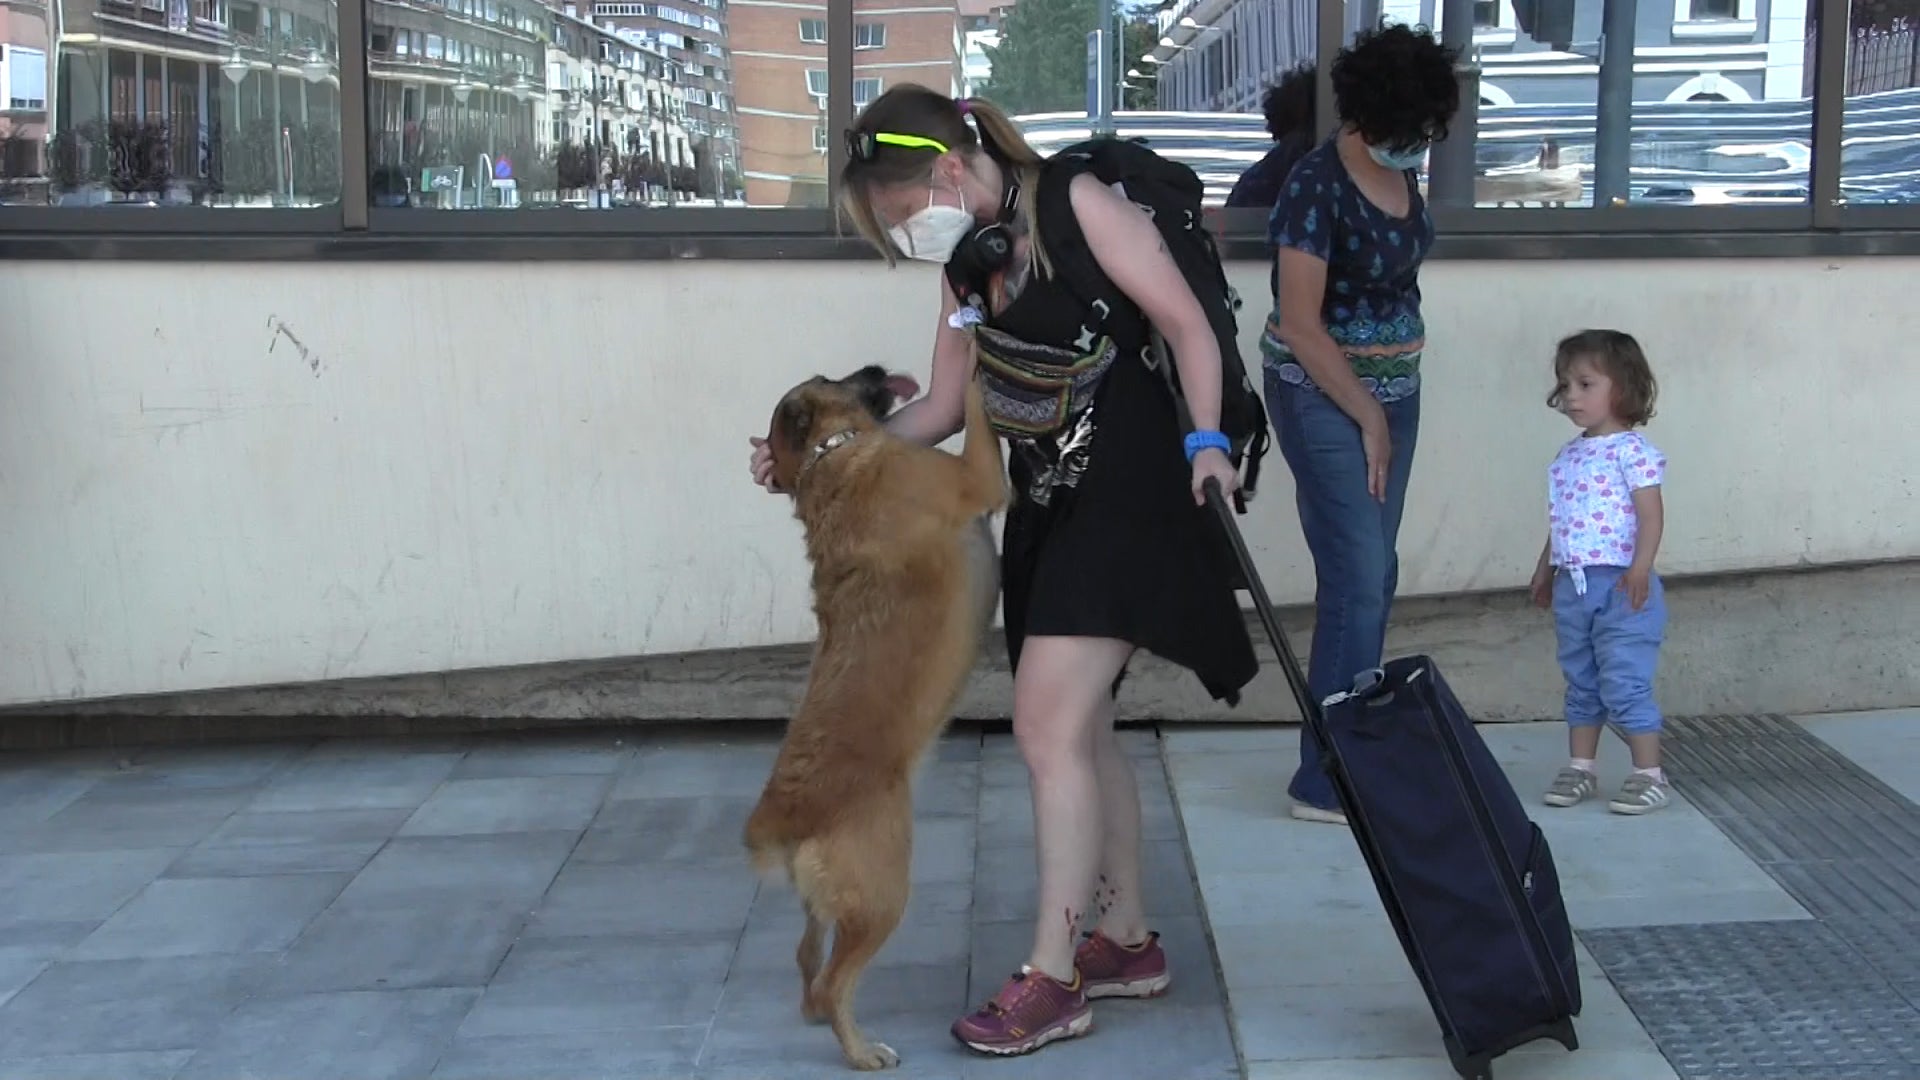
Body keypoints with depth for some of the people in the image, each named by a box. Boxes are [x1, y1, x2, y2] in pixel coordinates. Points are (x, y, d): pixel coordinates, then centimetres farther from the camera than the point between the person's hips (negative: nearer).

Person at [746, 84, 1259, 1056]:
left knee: (1048, 728, -12)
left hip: (1126, 497, -9)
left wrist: (1204, 444, -23)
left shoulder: (1078, 204, -11)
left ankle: (1051, 978, -4)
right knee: (1079, 730, 14)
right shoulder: (968, 261, 11)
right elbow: (941, 412, 14)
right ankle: (1125, 939, 28)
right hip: (1046, 508, 9)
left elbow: (1188, 325, -11)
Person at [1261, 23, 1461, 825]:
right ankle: (1326, 783, -3)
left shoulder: (1401, 170, 4)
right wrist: (1367, 418, -14)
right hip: (1325, 397, -8)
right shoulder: (1317, 188, -20)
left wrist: (1392, 405, 15)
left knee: (1373, 576, 10)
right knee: (1358, 580, -10)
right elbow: (1300, 325, -20)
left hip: (1393, 389, 8)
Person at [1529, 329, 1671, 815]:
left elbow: (1651, 515, -16)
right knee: (1580, 683, 15)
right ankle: (1580, 768, 24)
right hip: (1572, 587, 8)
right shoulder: (1568, 456, 13)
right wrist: (1545, 571, 21)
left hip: (1620, 587, -8)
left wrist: (1640, 569, -25)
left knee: (1625, 684, -6)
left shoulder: (1631, 450, -10)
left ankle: (1649, 774, 2)